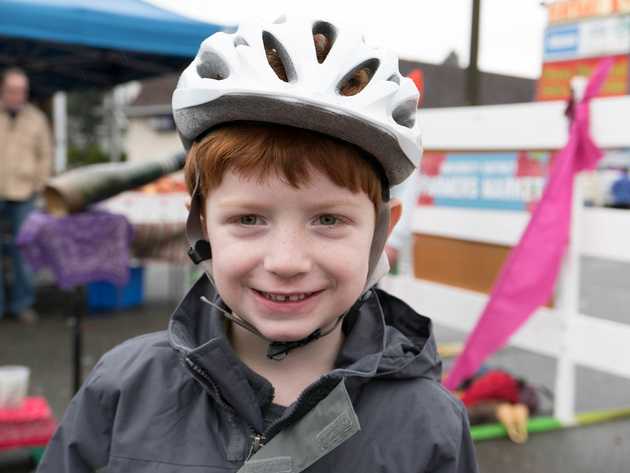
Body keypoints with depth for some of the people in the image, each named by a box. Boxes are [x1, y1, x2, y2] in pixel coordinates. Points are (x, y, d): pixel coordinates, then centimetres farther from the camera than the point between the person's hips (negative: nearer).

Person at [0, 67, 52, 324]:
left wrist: (38, 185, 5)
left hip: (22, 196, 1)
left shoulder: (36, 118, 6)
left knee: (23, 250, 1)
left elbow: (45, 154, 13)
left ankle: (22, 303, 12)